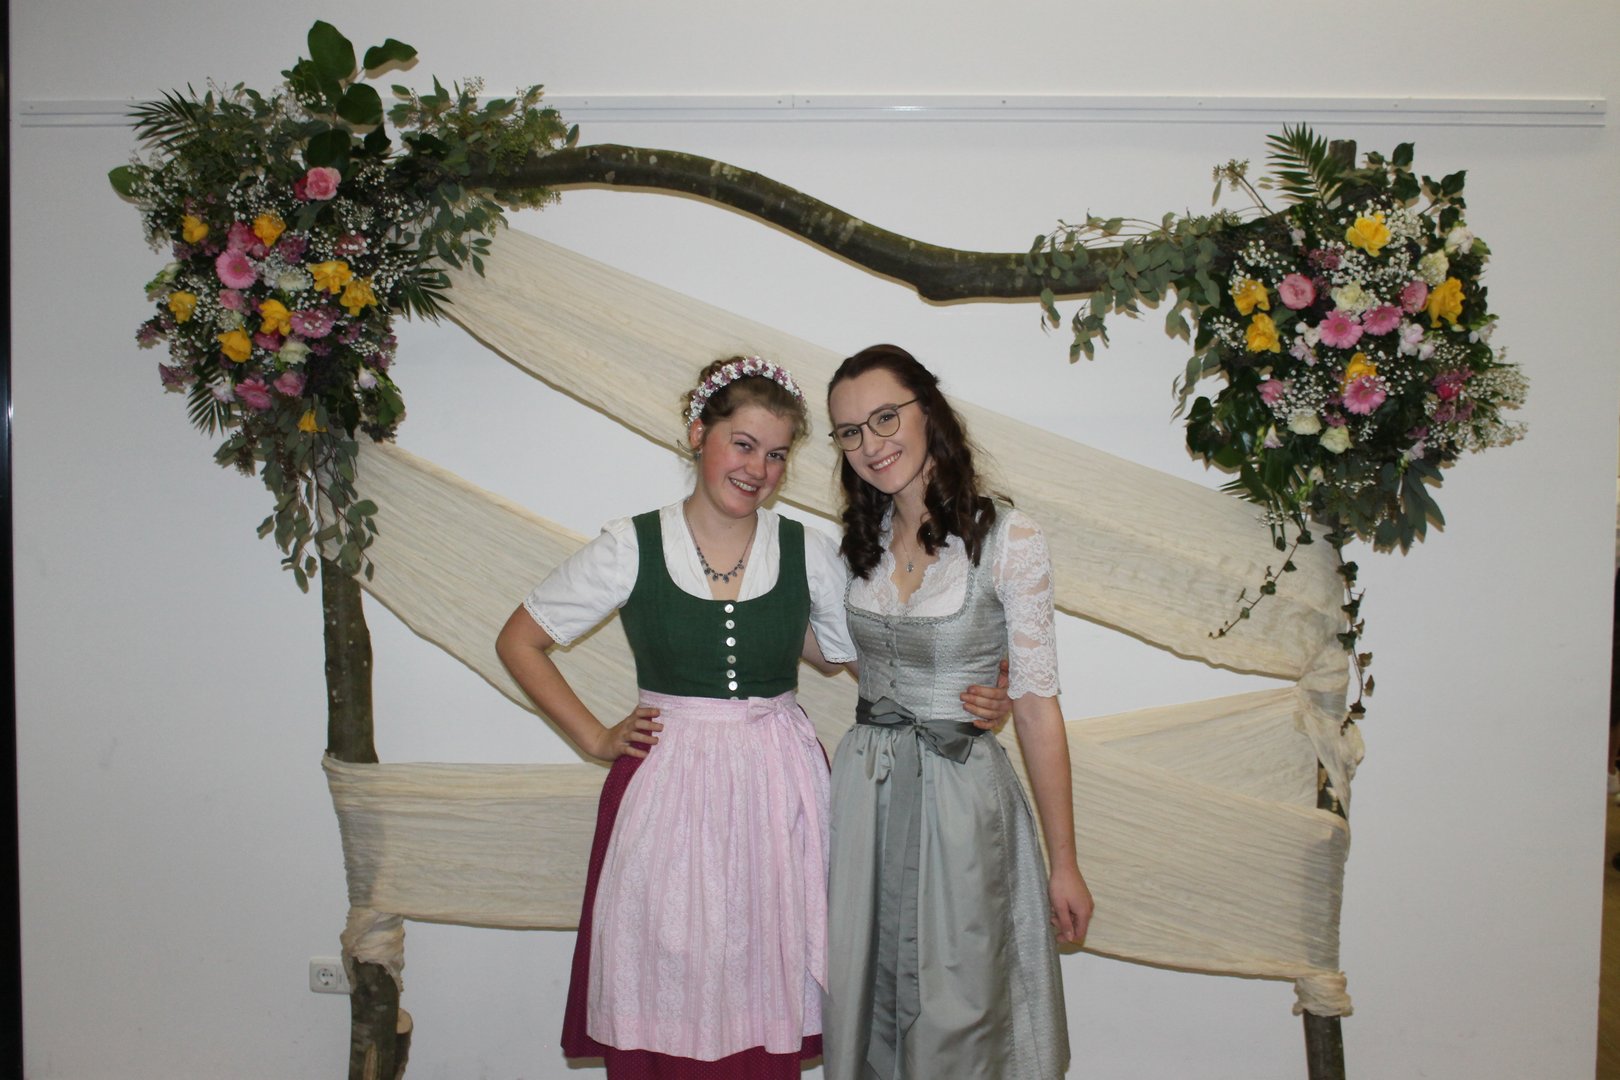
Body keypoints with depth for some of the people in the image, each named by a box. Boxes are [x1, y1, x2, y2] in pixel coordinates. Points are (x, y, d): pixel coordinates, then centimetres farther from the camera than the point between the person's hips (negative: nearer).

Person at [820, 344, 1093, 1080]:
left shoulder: (1007, 541, -14)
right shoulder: (862, 540, 4)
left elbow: (1036, 707, -11)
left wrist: (1064, 863, -8)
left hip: (959, 791, -5)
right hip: (863, 789, 5)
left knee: (952, 1014, 8)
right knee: (864, 999, 17)